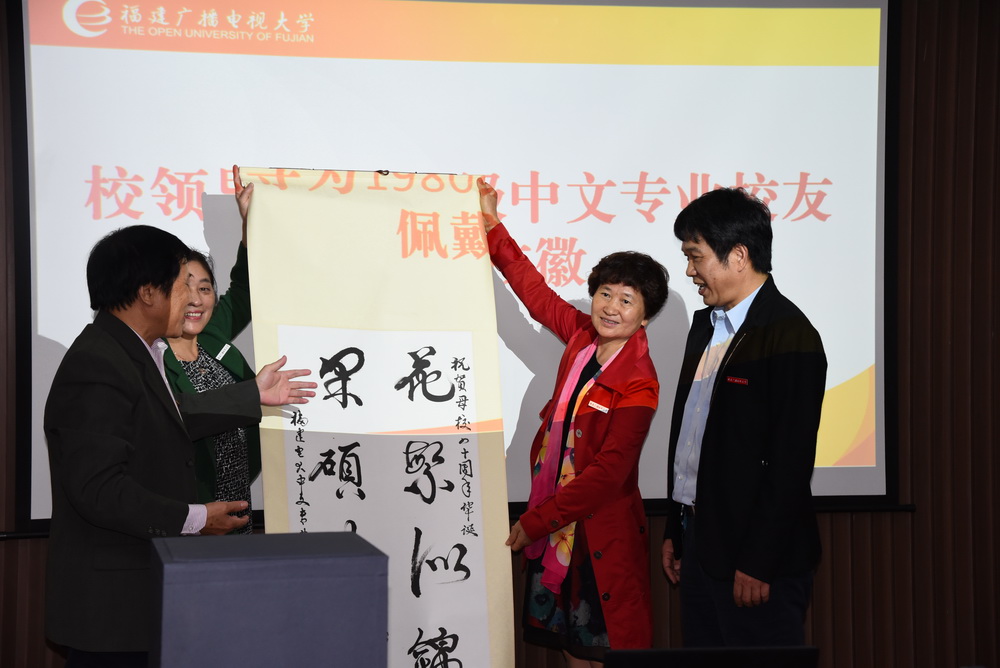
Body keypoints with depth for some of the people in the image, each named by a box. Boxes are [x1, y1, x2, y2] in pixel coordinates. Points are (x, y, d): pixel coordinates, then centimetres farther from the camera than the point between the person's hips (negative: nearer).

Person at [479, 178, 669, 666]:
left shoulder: (637, 385, -19)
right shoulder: (583, 335, 0)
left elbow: (608, 473, -21)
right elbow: (535, 291, 16)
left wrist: (536, 522, -19)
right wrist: (492, 227, 17)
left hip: (601, 527, -7)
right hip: (556, 518, 7)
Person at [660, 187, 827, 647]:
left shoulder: (789, 336, -14)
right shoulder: (706, 325, 14)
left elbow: (791, 461, -18)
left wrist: (758, 563, -18)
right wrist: (675, 532, 16)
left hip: (758, 558, -8)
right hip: (700, 542, 8)